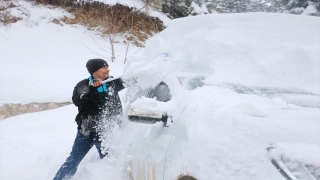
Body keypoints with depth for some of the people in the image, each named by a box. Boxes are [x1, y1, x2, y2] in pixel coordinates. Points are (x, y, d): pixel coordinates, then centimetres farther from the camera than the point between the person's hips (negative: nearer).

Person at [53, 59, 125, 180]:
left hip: (106, 133, 2)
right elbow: (77, 101, -21)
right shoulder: (84, 85, -5)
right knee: (72, 161, 3)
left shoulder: (112, 83, 3)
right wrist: (92, 89, -31)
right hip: (86, 131, -2)